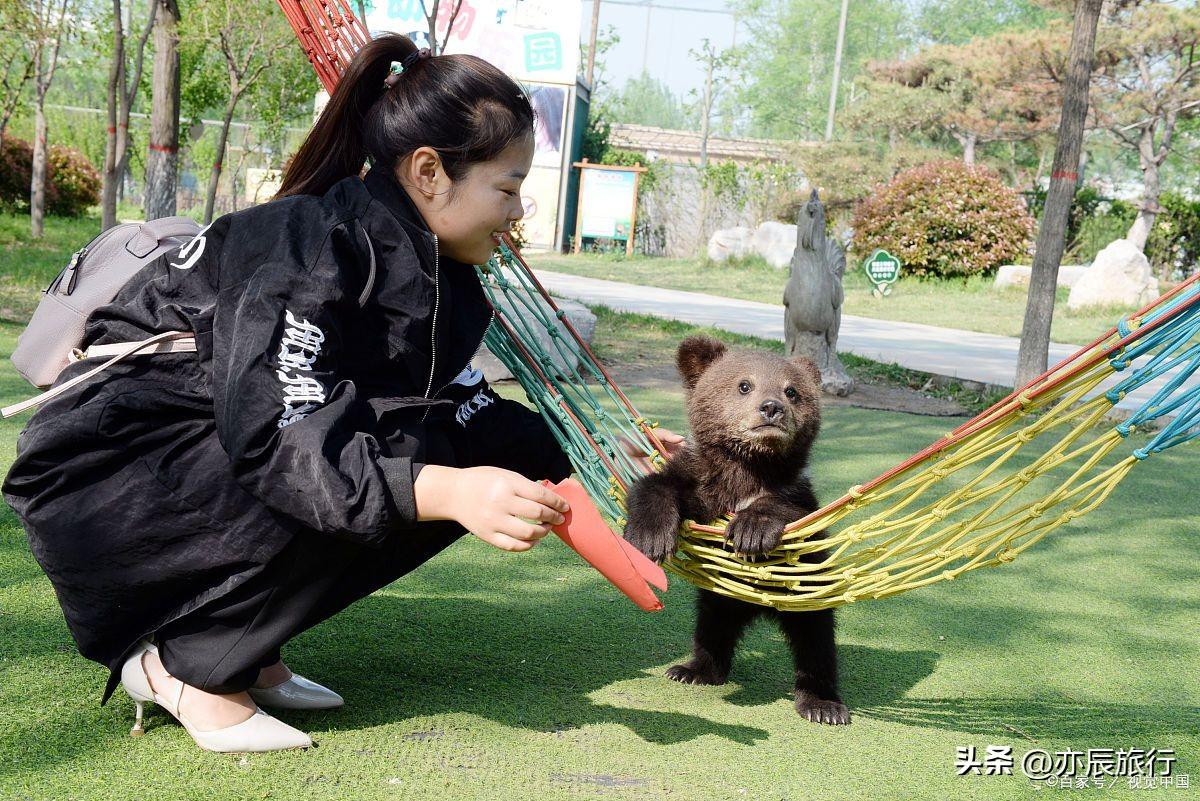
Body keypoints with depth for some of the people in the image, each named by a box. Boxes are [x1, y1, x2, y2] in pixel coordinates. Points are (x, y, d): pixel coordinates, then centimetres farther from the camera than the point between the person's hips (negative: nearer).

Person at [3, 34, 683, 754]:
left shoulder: (431, 273, 0)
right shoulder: (311, 244, -26)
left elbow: (464, 409, 7)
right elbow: (271, 436, -35)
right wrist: (445, 490, -45)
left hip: (222, 451, 8)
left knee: (463, 458, -5)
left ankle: (243, 648, 2)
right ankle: (184, 663, -11)